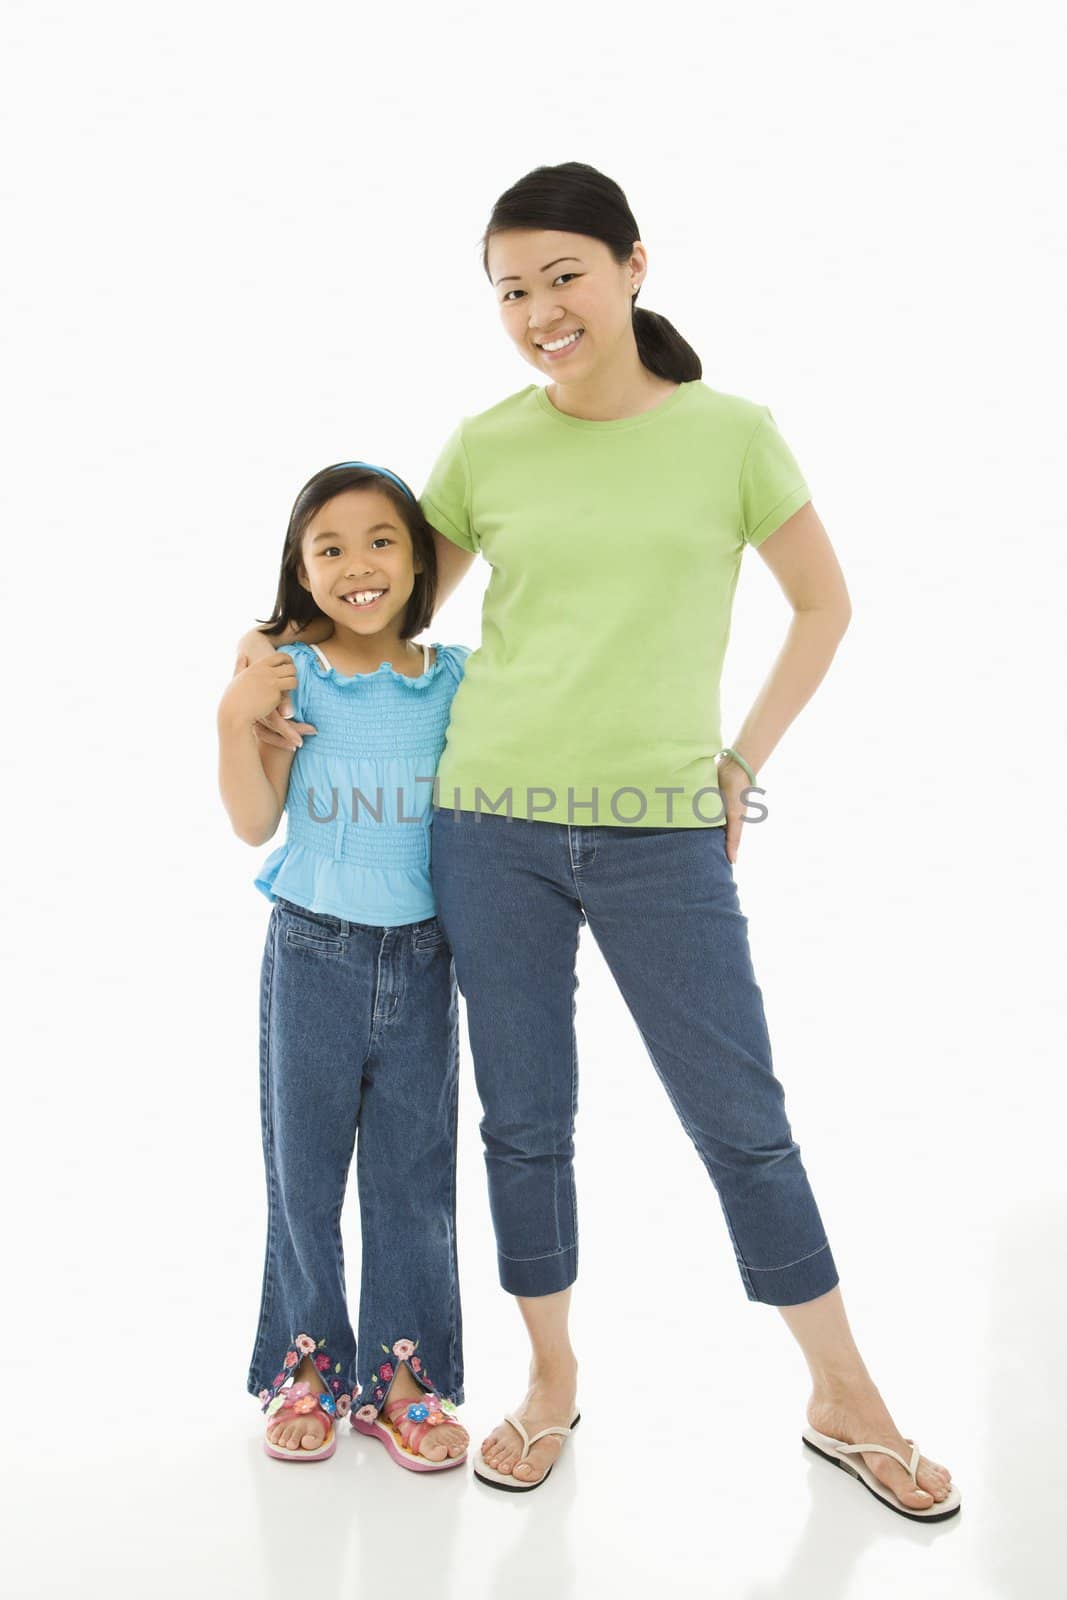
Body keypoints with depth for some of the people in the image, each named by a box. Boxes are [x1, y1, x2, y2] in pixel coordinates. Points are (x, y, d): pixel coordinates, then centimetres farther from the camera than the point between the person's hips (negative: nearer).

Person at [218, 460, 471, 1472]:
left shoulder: (457, 681, 0)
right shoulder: (288, 678, -3)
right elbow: (255, 825, -6)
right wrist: (236, 721, -18)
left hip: (421, 953, 1)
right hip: (311, 951, 0)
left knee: (414, 1174, 10)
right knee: (302, 1167, 11)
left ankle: (400, 1373, 26)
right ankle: (308, 1364, 29)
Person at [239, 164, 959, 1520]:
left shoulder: (729, 433, -1)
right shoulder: (485, 448, 3)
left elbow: (824, 606, 9)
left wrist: (741, 763, 3)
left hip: (661, 835, -1)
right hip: (491, 824, 2)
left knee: (742, 1125, 6)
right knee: (524, 1123, 11)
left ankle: (845, 1402, 27)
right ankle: (551, 1381, 34)